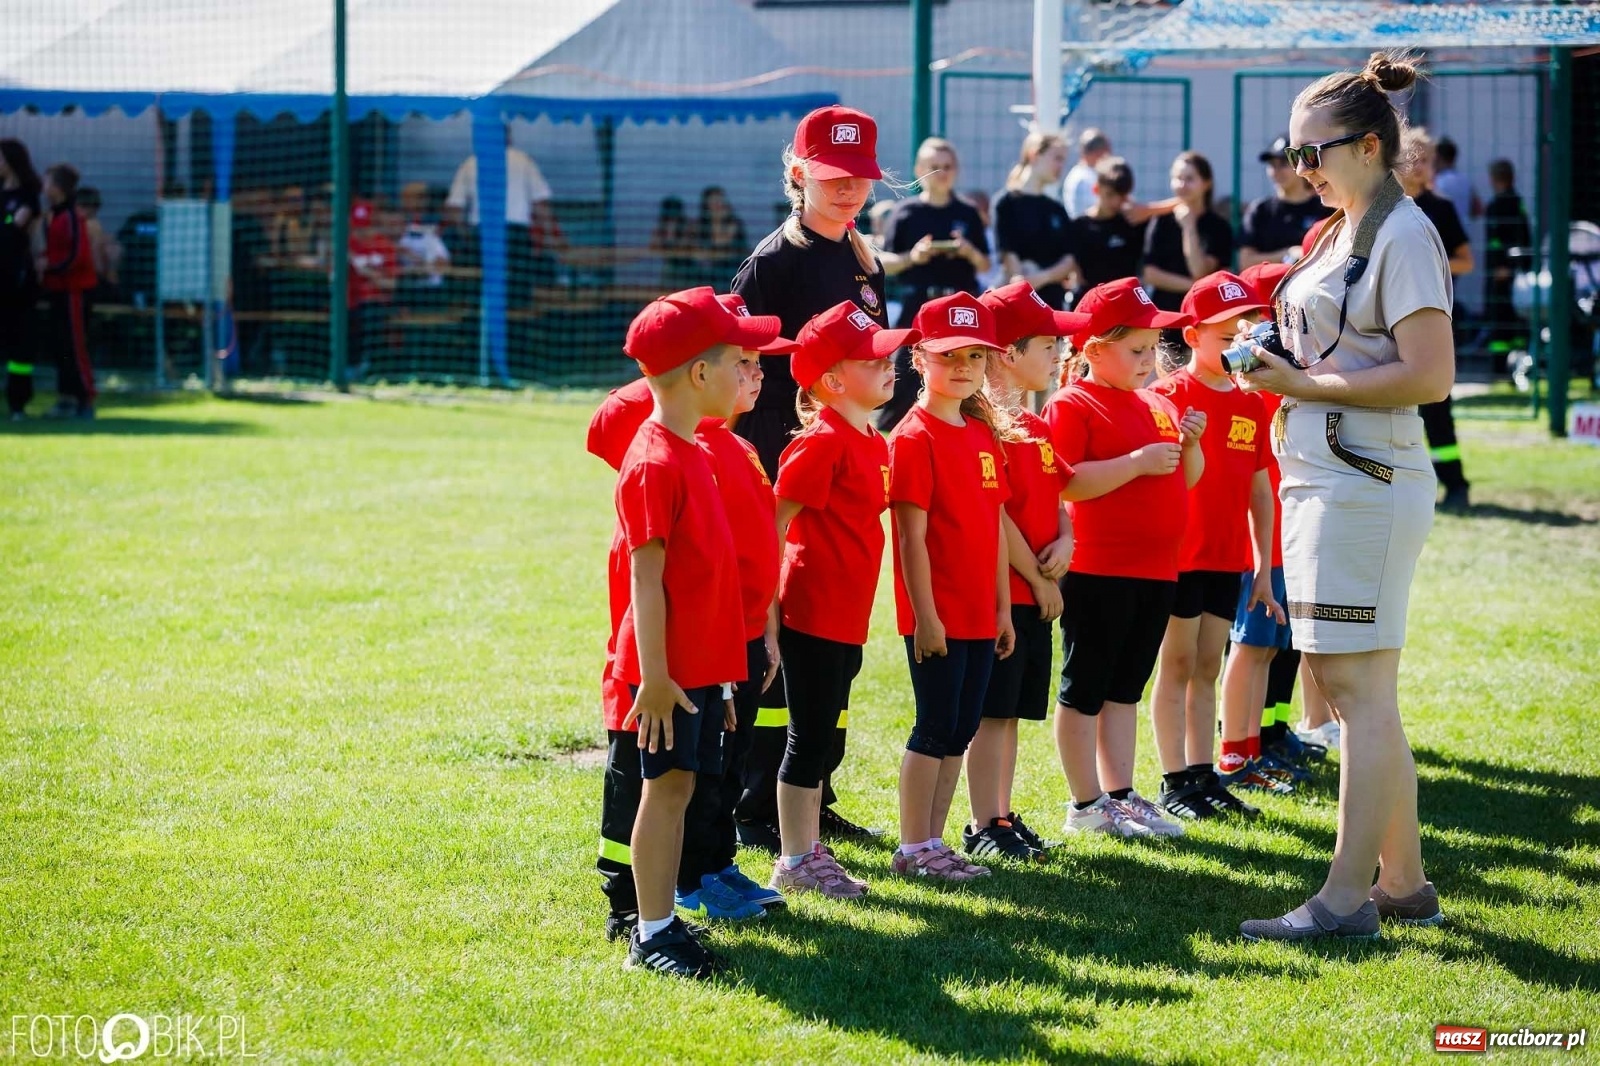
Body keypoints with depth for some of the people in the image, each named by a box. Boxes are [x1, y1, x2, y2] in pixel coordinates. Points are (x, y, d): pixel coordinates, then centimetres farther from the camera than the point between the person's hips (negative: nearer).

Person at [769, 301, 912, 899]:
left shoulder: (873, 444, 11)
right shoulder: (822, 443, -16)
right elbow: (775, 526, -16)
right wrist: (770, 609, -17)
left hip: (847, 617, 9)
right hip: (814, 614, -9)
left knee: (823, 736, 15)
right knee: (810, 736, -1)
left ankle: (808, 849, 24)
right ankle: (796, 862, 7)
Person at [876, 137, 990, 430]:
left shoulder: (967, 214, 8)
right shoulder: (905, 212, 1)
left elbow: (985, 265, 12)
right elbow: (884, 263, 2)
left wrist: (970, 252, -9)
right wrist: (912, 257, -16)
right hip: (917, 306, -3)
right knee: (904, 378, -7)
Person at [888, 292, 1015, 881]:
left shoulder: (986, 435, 12)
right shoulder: (915, 438, -11)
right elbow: (912, 535, -14)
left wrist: (1003, 607, 13)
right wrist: (925, 616, -17)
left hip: (979, 614, 7)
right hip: (936, 616, -7)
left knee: (960, 731, 10)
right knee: (936, 729, -3)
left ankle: (933, 842, 18)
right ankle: (914, 850, 4)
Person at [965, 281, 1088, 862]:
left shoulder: (1036, 426, 14)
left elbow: (1056, 497, 19)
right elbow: (994, 516, -17)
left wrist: (1064, 541, -2)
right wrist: (1037, 580, -12)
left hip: (1035, 593, 9)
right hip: (1001, 590, -9)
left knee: (1011, 711, 13)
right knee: (992, 711, -4)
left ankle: (1002, 815, 19)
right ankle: (983, 827, 0)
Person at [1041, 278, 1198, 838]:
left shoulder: (1158, 406, 15)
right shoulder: (1071, 406, -9)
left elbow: (1186, 479, 21)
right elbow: (1064, 484, -21)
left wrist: (1189, 444, 1)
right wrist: (1137, 462, -23)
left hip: (1156, 569, 8)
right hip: (1098, 574, -8)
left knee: (1125, 689, 14)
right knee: (1085, 688, 1)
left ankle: (1120, 795, 19)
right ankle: (1086, 804, 5)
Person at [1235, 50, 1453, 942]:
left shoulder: (1404, 235, -12)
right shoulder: (1342, 232, 16)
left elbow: (1429, 376, -19)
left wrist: (1304, 384, -16)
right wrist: (1282, 373, 6)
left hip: (1366, 482, -10)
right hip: (1322, 477, 10)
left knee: (1358, 684, -9)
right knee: (1349, 685, 12)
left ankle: (1348, 896, -8)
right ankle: (1402, 882, 19)